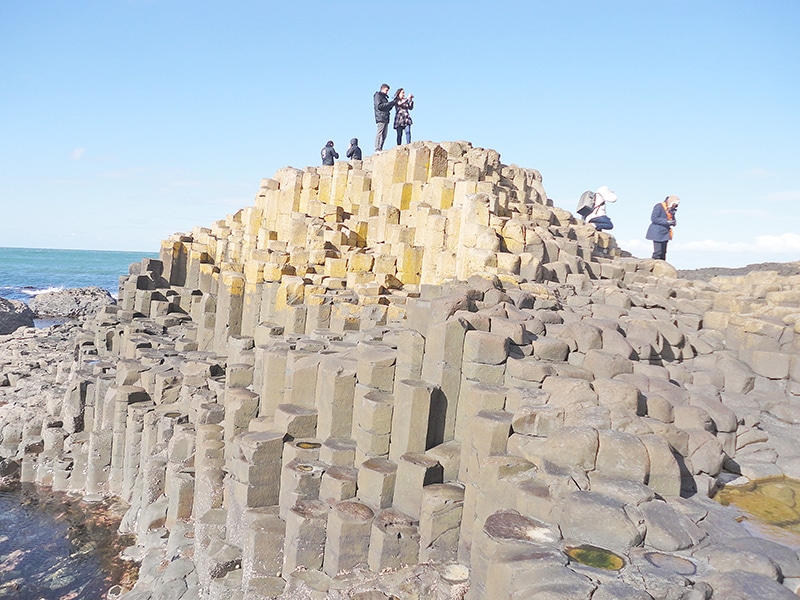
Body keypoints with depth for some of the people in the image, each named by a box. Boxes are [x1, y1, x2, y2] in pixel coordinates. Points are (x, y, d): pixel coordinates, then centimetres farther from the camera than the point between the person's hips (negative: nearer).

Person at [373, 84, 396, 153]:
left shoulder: (384, 97, 27)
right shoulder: (378, 96, 1)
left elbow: (387, 109, 24)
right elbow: (379, 106, -13)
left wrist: (392, 104, 8)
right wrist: (390, 103, -13)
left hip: (386, 118, 9)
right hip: (381, 118, -9)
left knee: (384, 135, 3)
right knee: (379, 134, -13)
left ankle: (380, 149, 3)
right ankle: (377, 149, -15)